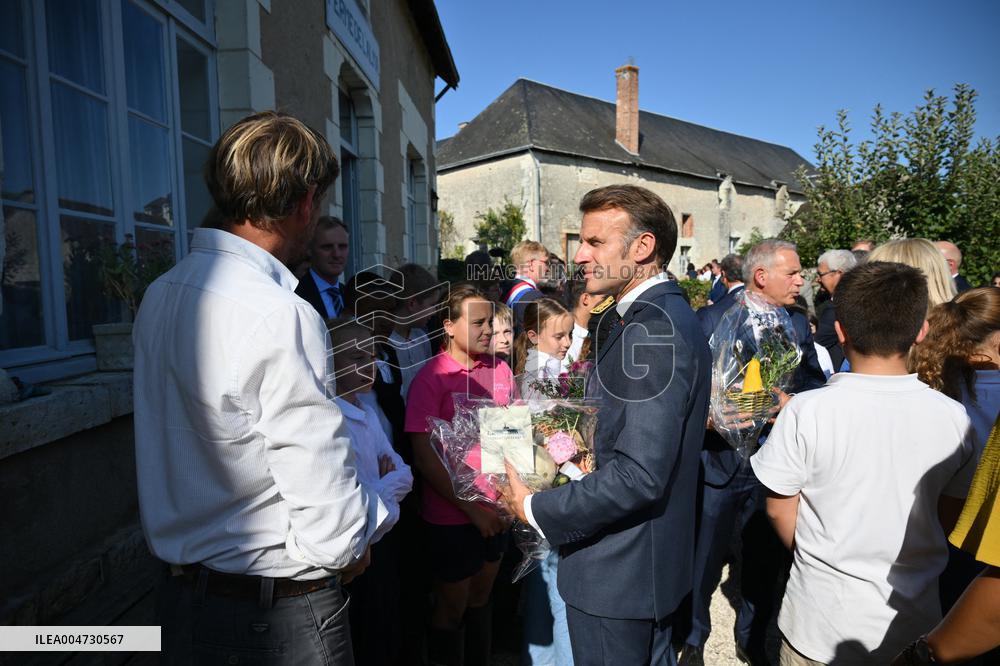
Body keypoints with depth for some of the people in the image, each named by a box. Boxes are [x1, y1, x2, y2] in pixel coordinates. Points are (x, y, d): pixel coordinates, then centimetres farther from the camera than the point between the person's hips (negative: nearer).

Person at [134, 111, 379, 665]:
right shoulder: (281, 317, -27)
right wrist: (353, 545, -4)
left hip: (181, 585, 7)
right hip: (284, 599, -6)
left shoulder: (160, 294, -2)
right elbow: (328, 518, -25)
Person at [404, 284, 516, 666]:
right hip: (452, 516, -5)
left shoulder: (500, 370, -1)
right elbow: (425, 458, -16)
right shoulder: (430, 378, -15)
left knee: (481, 597, 23)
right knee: (452, 607, 14)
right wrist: (472, 508, -16)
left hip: (495, 510, 5)